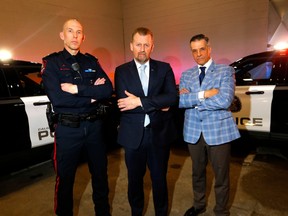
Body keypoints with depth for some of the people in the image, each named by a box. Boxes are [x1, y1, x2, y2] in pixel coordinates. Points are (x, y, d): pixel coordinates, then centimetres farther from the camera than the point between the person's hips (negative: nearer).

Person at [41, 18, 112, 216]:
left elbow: (108, 89, -7)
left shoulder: (91, 61, 7)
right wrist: (92, 95, -12)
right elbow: (57, 99, -19)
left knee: (100, 173, 19)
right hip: (68, 129, -3)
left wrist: (77, 89, -18)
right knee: (65, 179, 14)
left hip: (94, 126, 4)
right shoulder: (51, 62, -4)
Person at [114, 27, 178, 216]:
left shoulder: (164, 68, 1)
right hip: (133, 135, 0)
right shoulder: (122, 71, 0)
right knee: (135, 179, 18)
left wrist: (140, 101, -20)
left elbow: (173, 97, -12)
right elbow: (123, 103, -13)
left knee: (159, 179, 17)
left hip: (159, 133, 0)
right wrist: (157, 105, -15)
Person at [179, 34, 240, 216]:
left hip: (219, 130, -3)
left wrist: (192, 98, -14)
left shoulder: (226, 71, -3)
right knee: (197, 172, 20)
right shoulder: (186, 75, 7)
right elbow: (180, 101, -8)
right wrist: (204, 94, -19)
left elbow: (225, 100, -19)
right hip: (193, 131, 4)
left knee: (221, 176, 11)